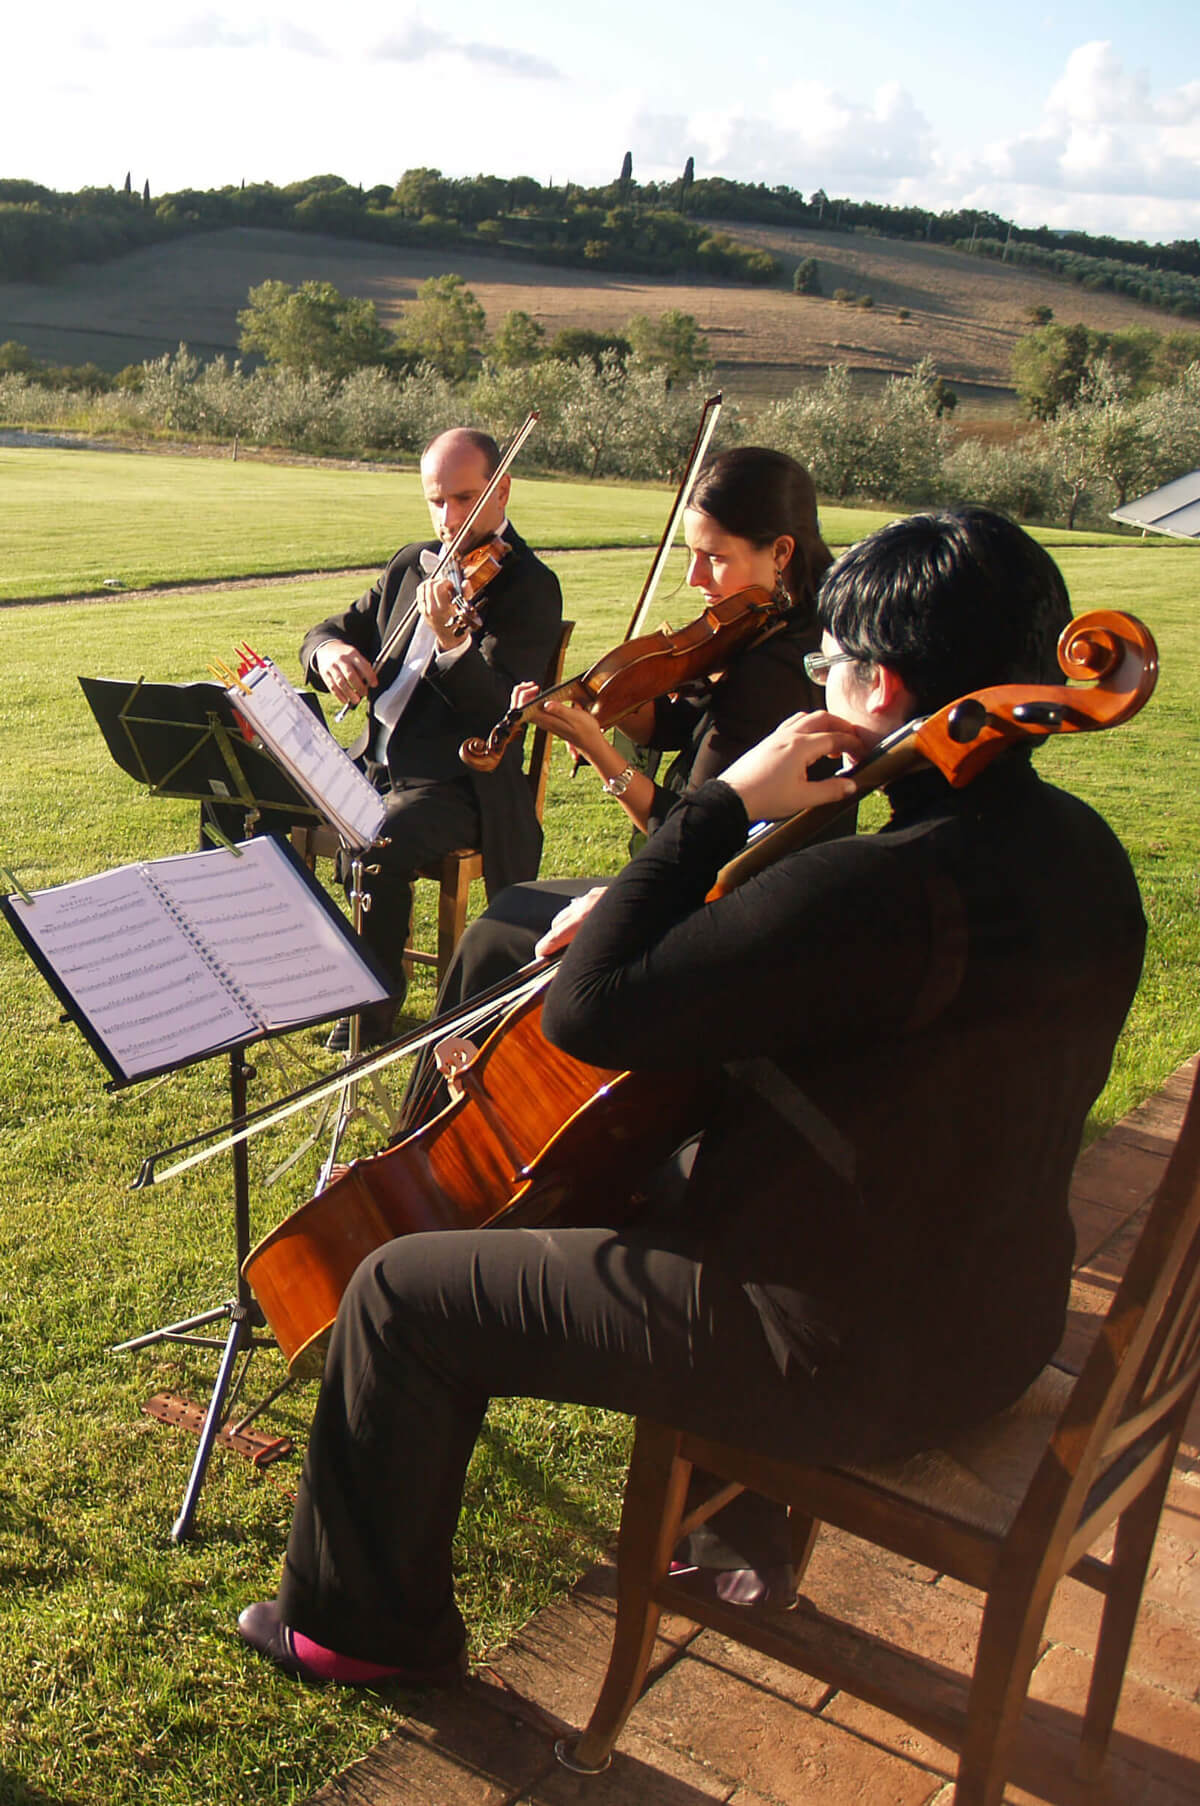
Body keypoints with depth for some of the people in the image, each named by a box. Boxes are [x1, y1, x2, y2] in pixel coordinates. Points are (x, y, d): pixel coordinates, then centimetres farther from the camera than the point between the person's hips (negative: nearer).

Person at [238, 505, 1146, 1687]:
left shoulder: (886, 891, -32)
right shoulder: (1075, 849, -1)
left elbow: (587, 1012, -27)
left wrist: (721, 805, -21)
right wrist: (648, 914, 3)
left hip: (851, 1356, -9)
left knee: (401, 1295, 2)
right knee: (648, 1168, 37)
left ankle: (367, 1623, 26)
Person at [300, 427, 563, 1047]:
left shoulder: (529, 586, -9)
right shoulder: (411, 565, 13)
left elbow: (502, 707, -21)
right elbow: (333, 628, 16)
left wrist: (452, 641, -39)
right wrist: (329, 651, -9)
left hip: (457, 781, -7)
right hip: (372, 761, 7)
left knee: (379, 850, -33)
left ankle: (377, 1002, -11)